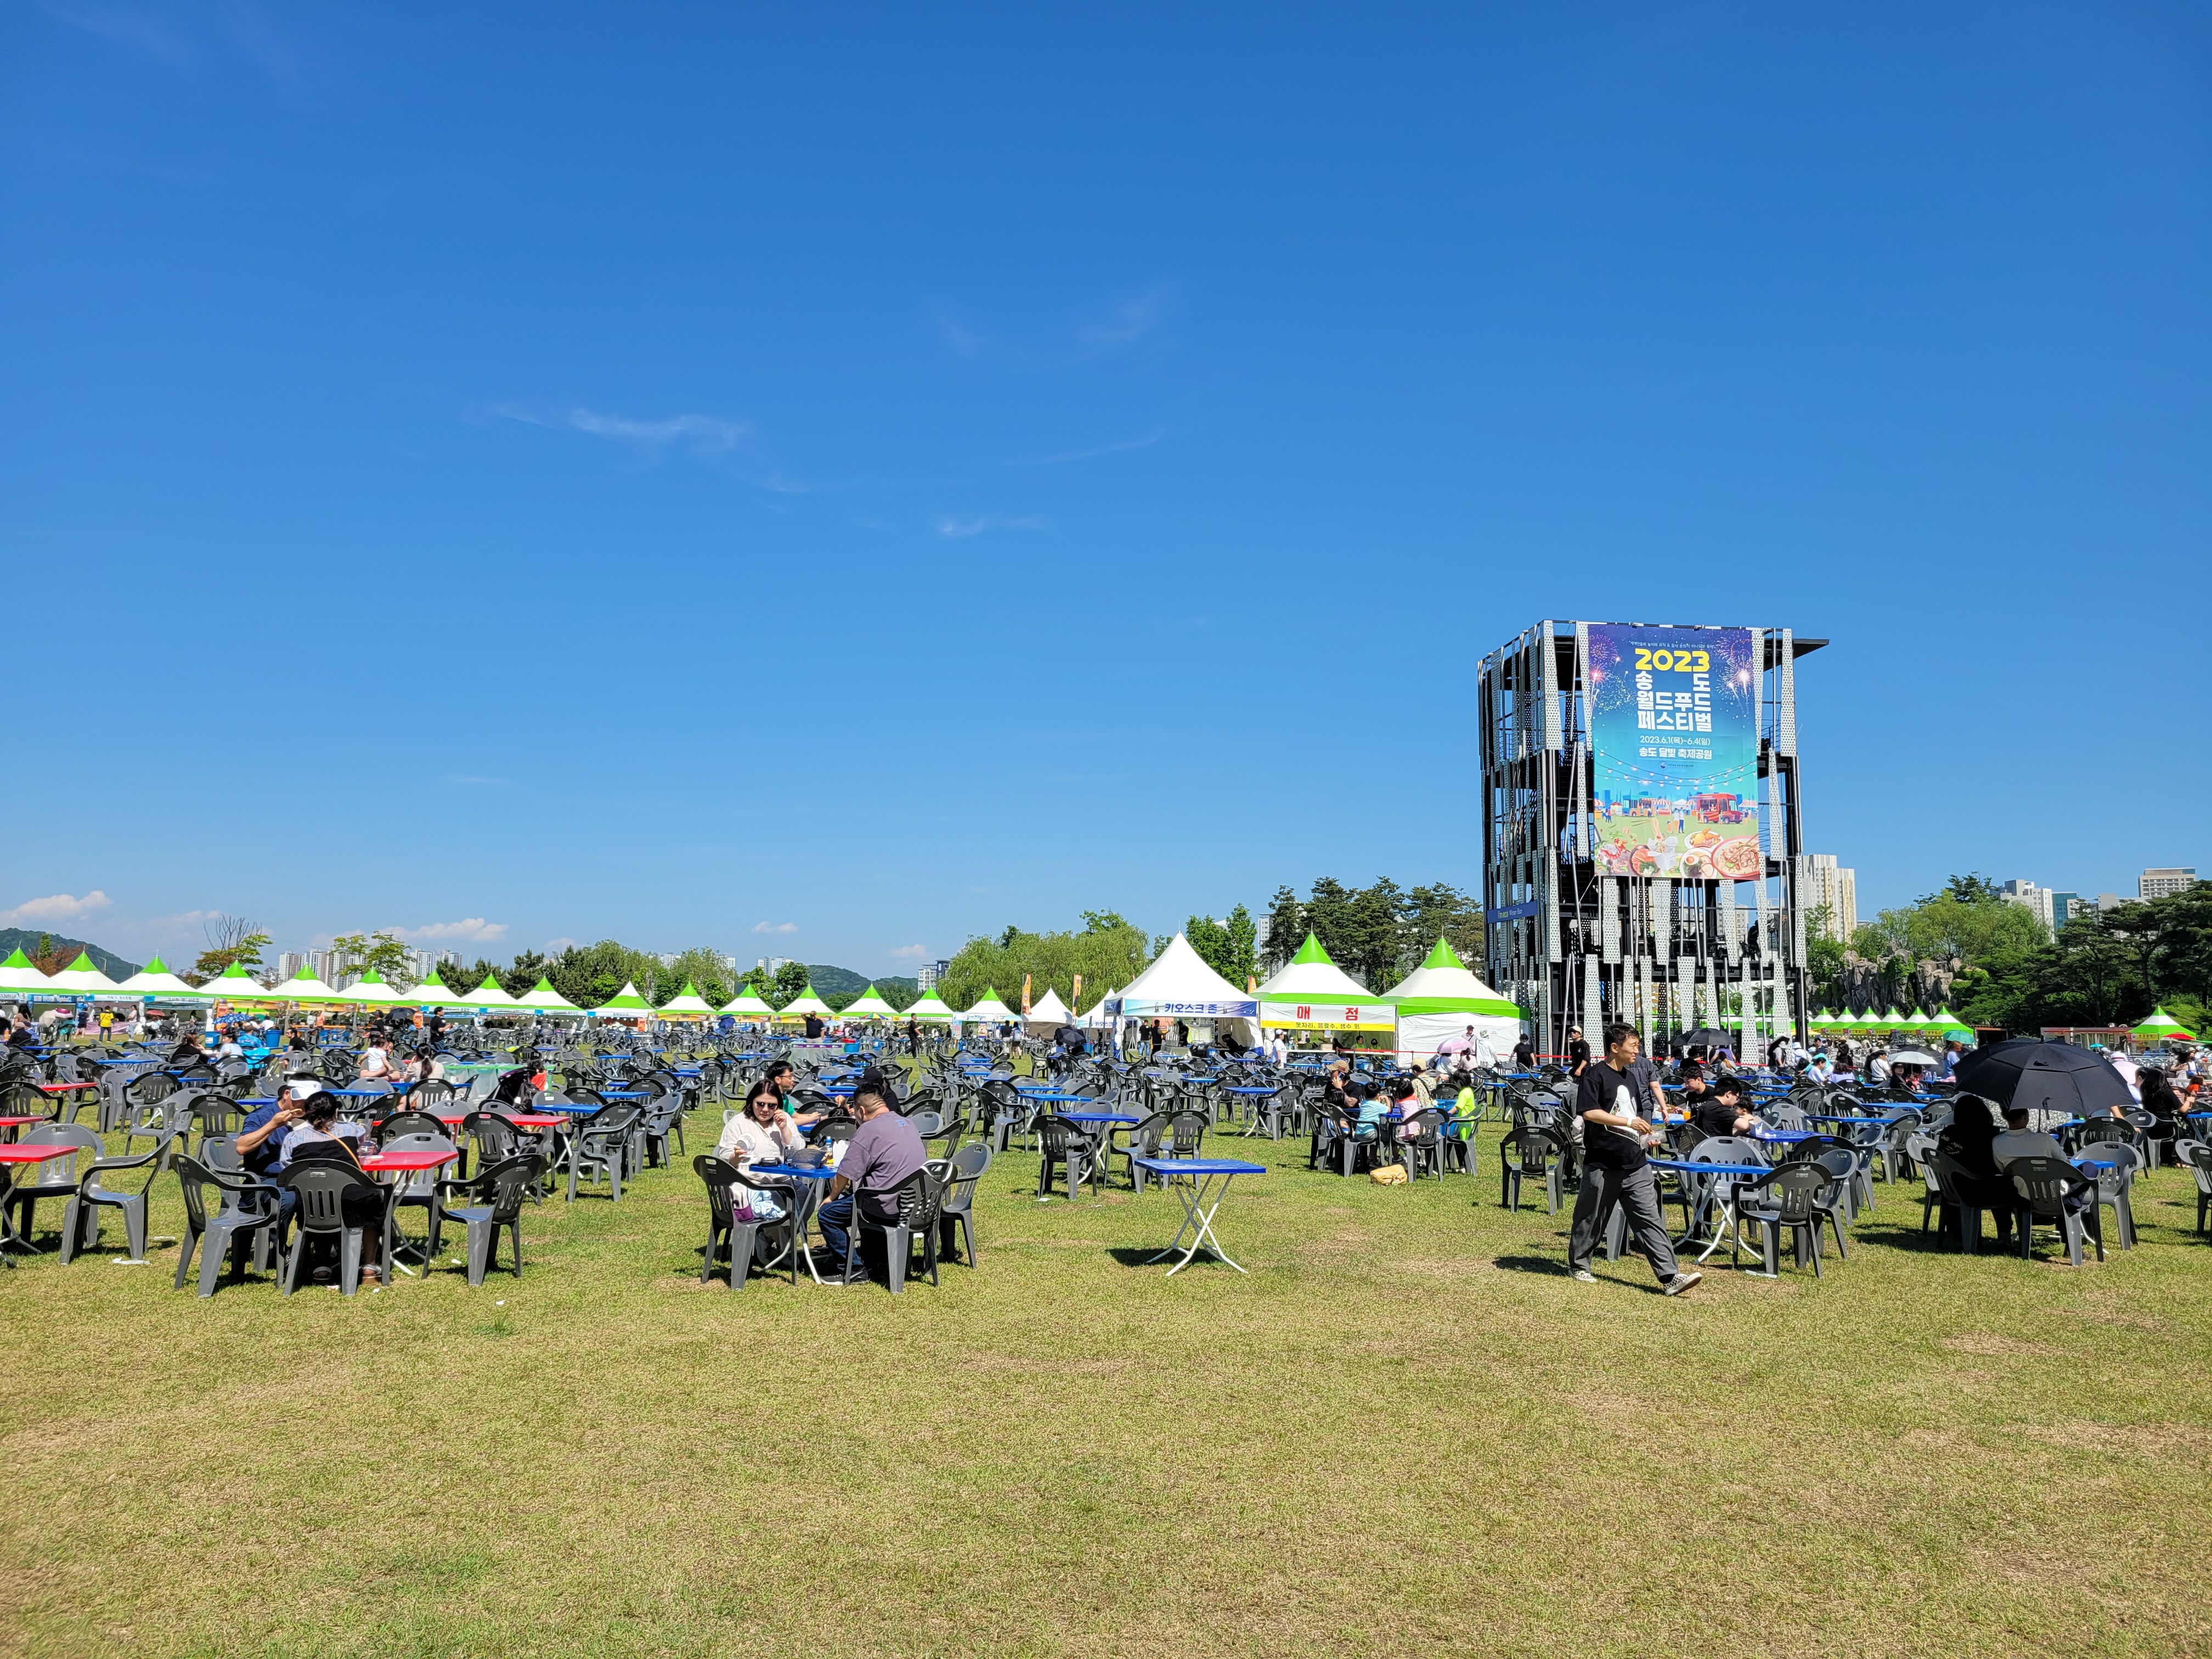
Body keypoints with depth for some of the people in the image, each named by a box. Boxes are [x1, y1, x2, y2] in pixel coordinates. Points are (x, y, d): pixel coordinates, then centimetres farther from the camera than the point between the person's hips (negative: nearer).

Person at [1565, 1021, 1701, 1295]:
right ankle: (1578, 1265, 26)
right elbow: (1589, 1112, -20)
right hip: (1603, 1165, -6)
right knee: (1591, 1219, 8)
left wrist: (1647, 1137, 11)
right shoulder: (1596, 1074, -8)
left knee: (1650, 1219, -1)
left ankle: (1670, 1276, -6)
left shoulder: (1628, 1078, 16)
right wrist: (1629, 1122, -21)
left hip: (1635, 1165, 6)